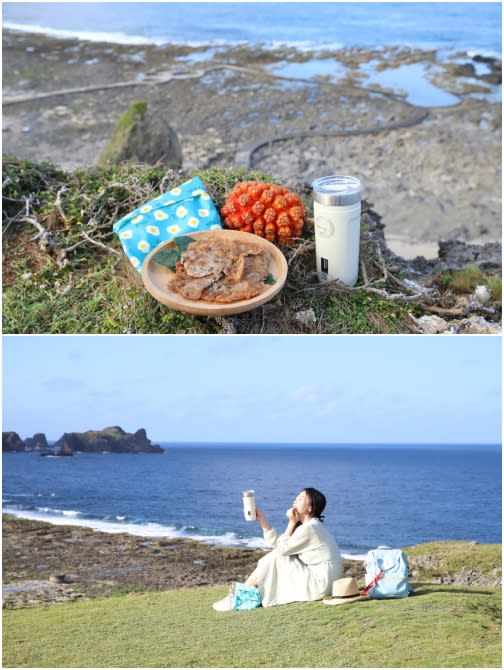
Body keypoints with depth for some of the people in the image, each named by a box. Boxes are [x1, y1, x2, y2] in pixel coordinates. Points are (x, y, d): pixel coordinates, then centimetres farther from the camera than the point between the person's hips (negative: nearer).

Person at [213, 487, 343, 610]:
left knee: (275, 558, -9)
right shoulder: (309, 525, 13)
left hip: (320, 583, -10)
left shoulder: (309, 528, -18)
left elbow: (282, 548, -11)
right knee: (276, 555, 10)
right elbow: (275, 541, 8)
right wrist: (260, 517, 3)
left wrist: (292, 522, -8)